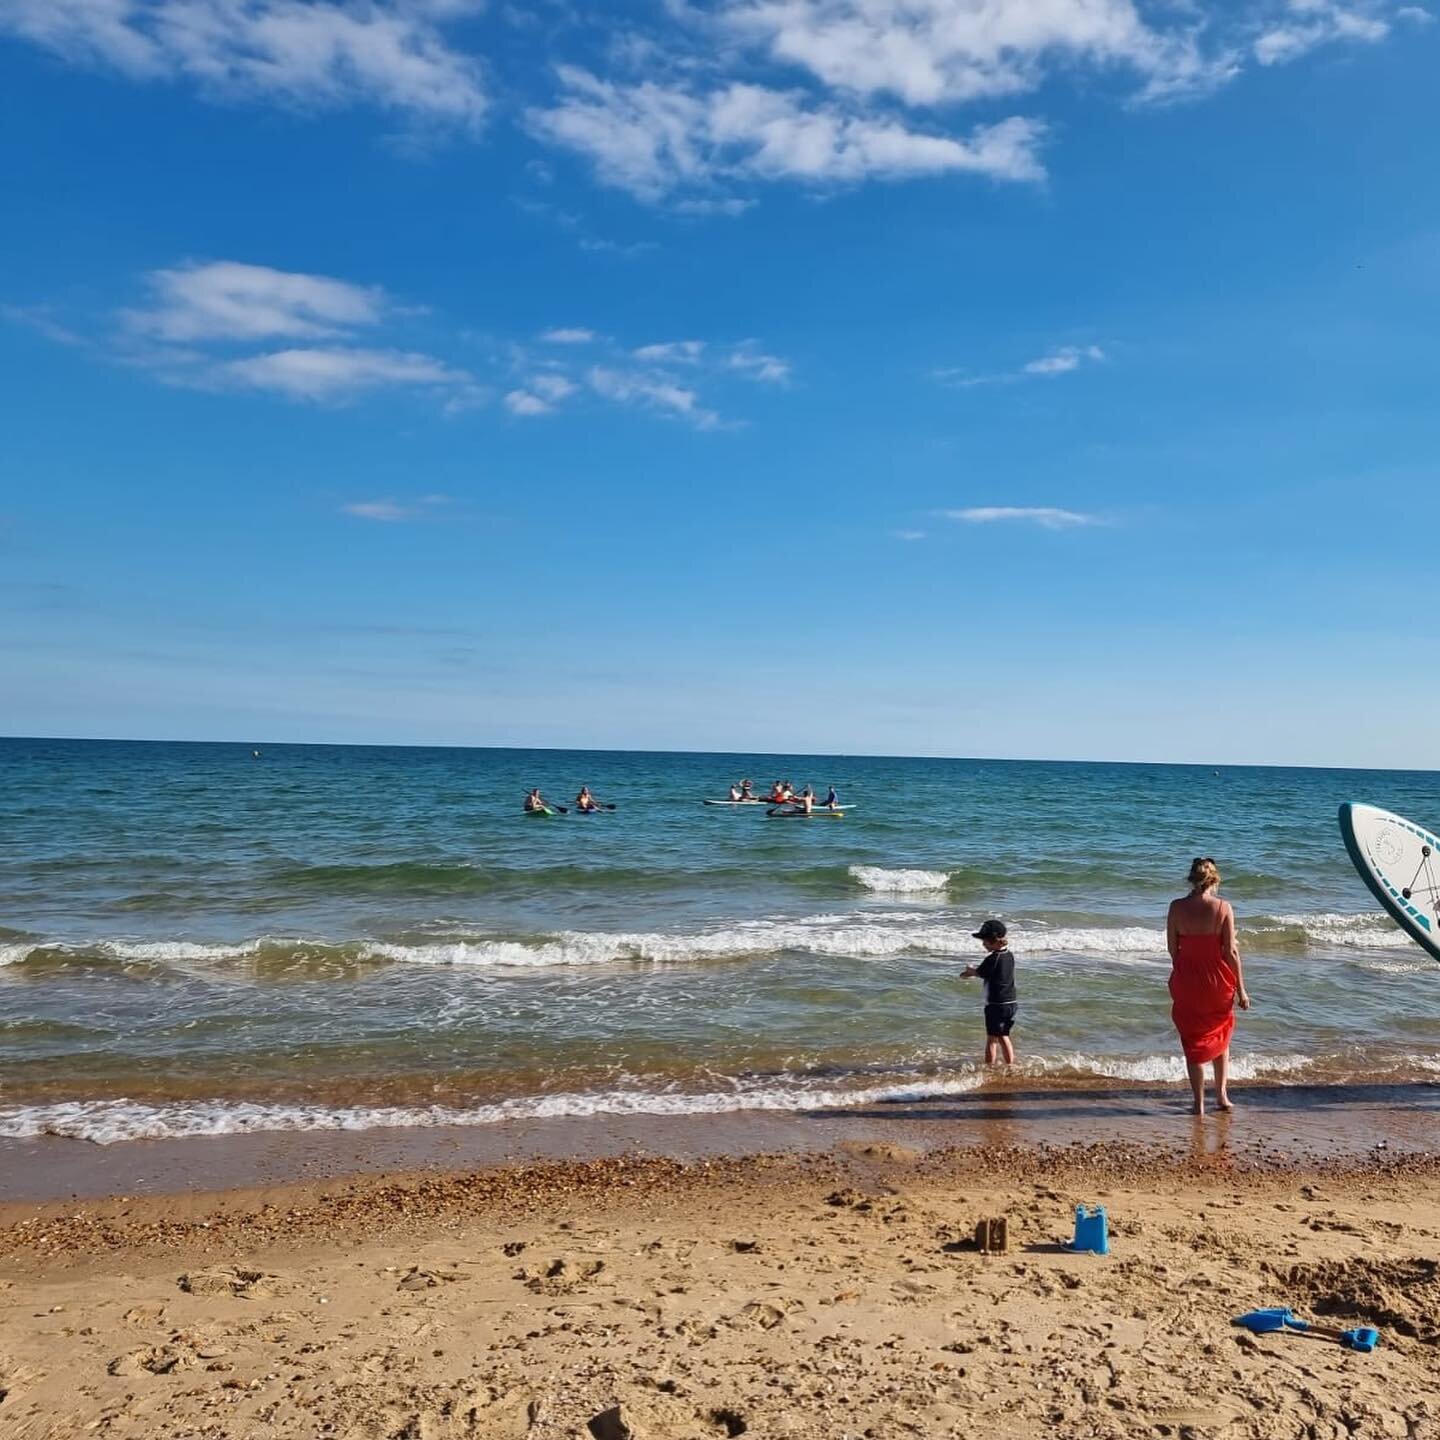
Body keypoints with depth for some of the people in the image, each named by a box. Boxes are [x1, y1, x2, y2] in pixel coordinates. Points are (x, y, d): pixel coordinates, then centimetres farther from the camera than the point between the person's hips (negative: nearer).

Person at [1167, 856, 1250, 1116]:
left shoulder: (1177, 907, -7)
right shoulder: (1223, 907, -10)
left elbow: (1172, 948, -1)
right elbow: (1231, 951, -9)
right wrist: (1240, 989, -2)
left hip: (1186, 979, 0)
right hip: (1217, 978, 0)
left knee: (1193, 1040, 12)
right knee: (1220, 1035, 24)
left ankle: (1199, 1104, 14)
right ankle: (1222, 1094, 22)